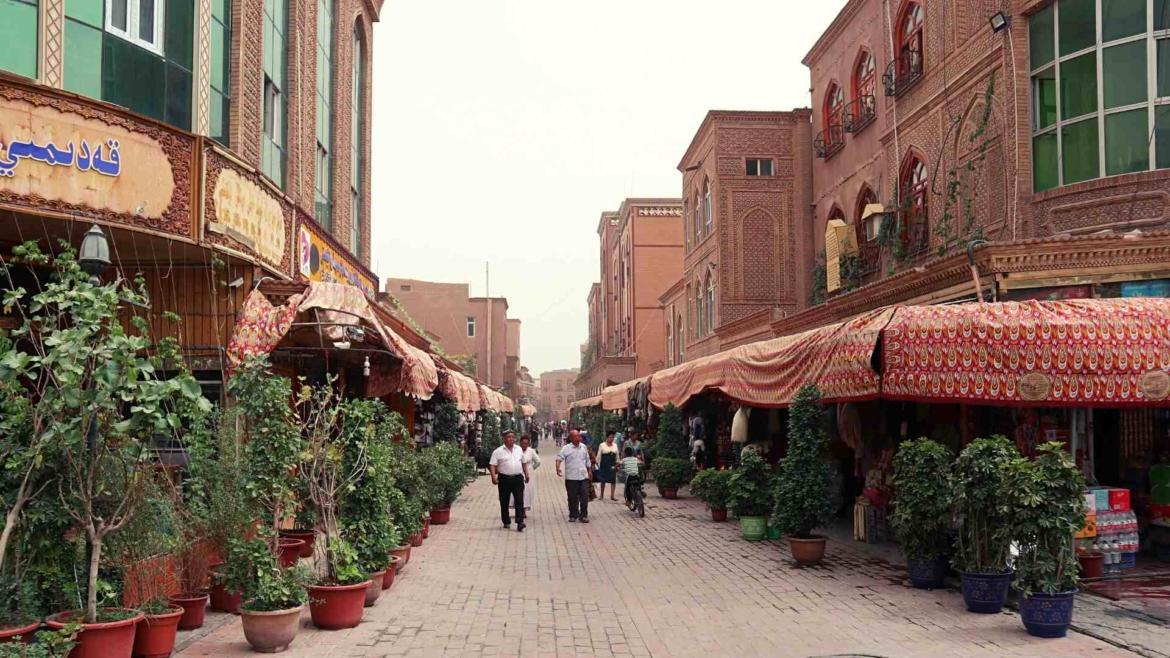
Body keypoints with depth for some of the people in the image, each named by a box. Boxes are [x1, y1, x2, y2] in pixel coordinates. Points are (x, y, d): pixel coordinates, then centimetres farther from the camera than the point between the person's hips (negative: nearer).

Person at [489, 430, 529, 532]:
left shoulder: (519, 449, 11)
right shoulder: (498, 451, -3)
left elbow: (523, 463, 20)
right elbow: (492, 465, -6)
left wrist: (526, 474, 15)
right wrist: (493, 477, -18)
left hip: (518, 478, 2)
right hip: (504, 479, -2)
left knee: (519, 500, -7)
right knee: (504, 502, 6)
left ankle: (520, 522, -9)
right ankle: (506, 522, 18)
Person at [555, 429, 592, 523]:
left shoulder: (583, 447, 9)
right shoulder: (566, 448, -4)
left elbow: (587, 461, 18)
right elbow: (559, 458, -15)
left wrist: (589, 472, 19)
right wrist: (558, 469, -31)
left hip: (583, 477, 3)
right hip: (571, 477, -3)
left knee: (584, 497, 1)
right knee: (572, 498, 5)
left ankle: (583, 515, 12)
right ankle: (573, 516, 17)